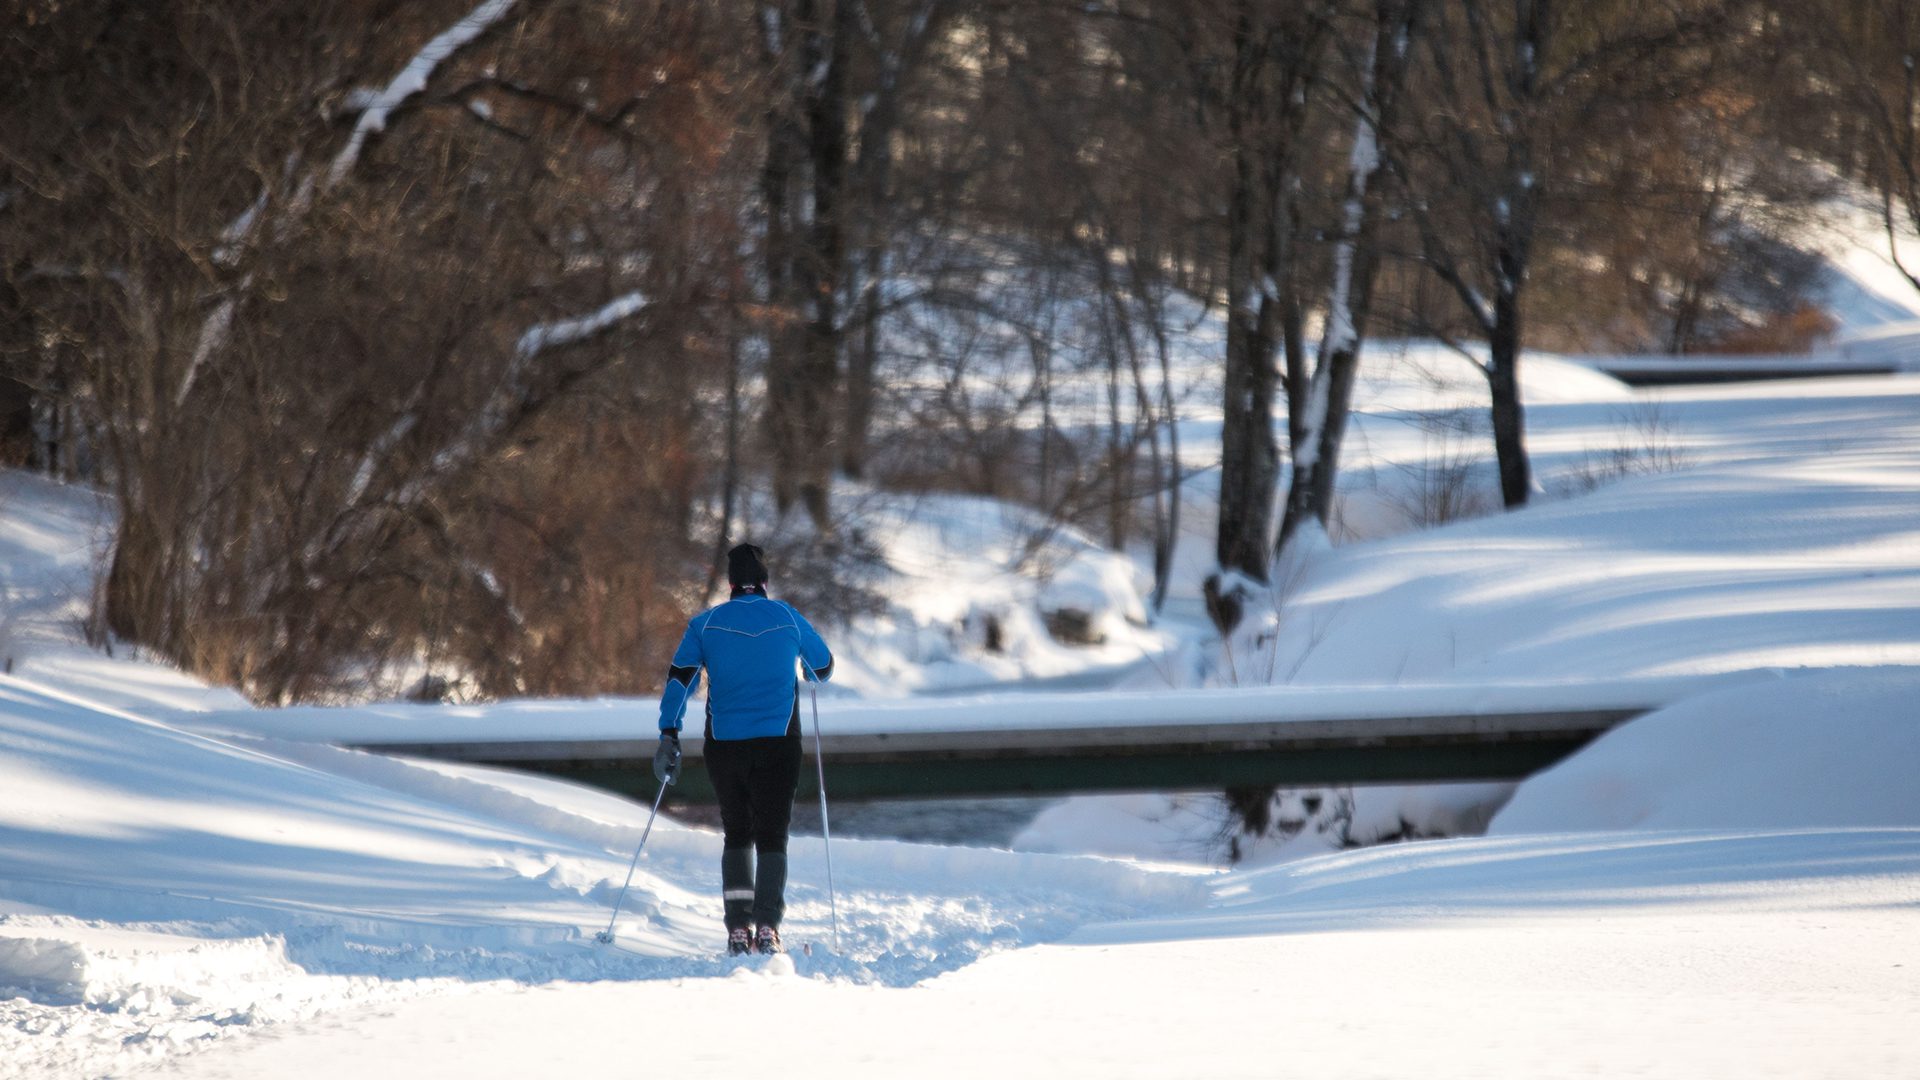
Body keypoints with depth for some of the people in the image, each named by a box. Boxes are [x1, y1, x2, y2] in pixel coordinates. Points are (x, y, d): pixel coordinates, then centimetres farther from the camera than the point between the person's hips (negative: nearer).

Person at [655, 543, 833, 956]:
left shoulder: (705, 624, 3)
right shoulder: (788, 618, 4)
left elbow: (680, 678, -5)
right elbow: (823, 668, 19)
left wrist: (669, 736, -5)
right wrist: (804, 672, 42)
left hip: (724, 746, 1)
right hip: (778, 743, -1)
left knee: (737, 834, 16)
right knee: (772, 836, 1)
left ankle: (738, 927, 5)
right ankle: (767, 926, -15)